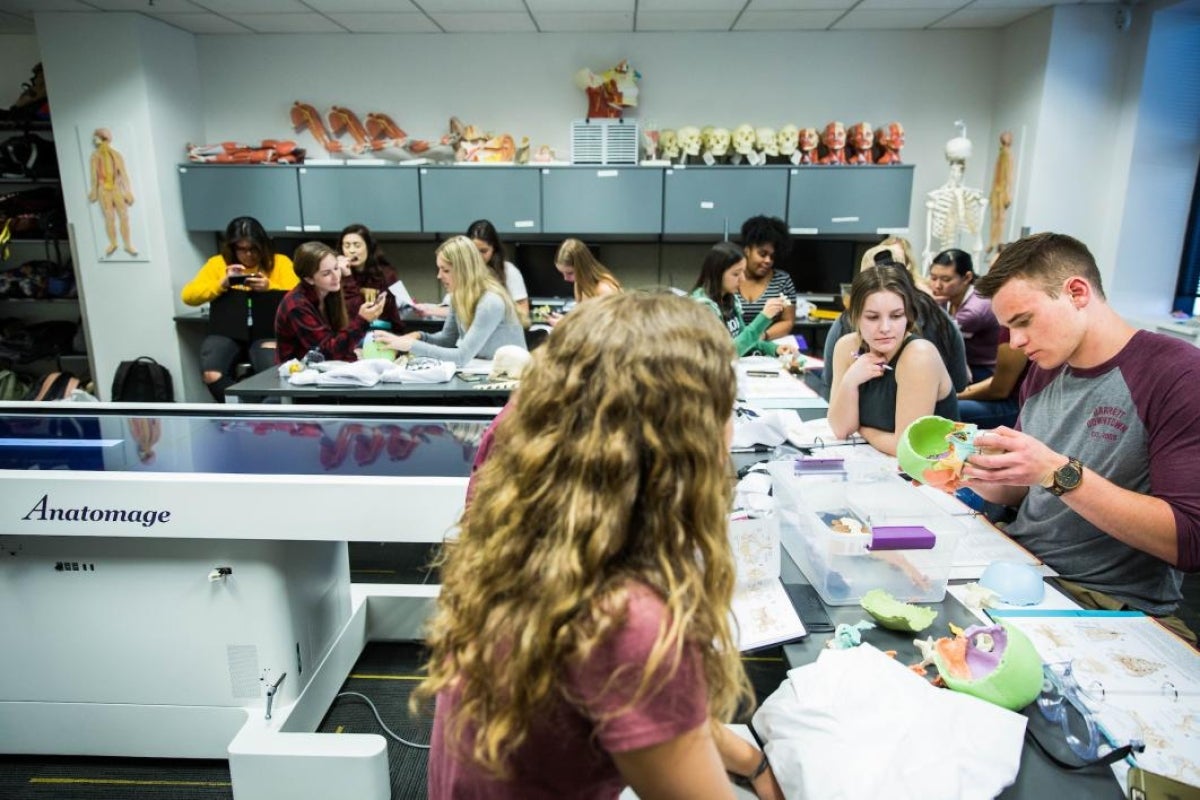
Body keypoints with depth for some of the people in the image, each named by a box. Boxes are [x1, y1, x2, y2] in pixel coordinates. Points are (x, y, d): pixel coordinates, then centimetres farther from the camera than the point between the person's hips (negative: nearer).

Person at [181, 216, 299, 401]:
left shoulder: (279, 262, 7)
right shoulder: (217, 263, 11)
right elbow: (188, 295, 3)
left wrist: (270, 287, -17)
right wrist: (222, 283, -11)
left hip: (265, 331, -2)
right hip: (226, 331, 2)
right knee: (211, 375, -26)